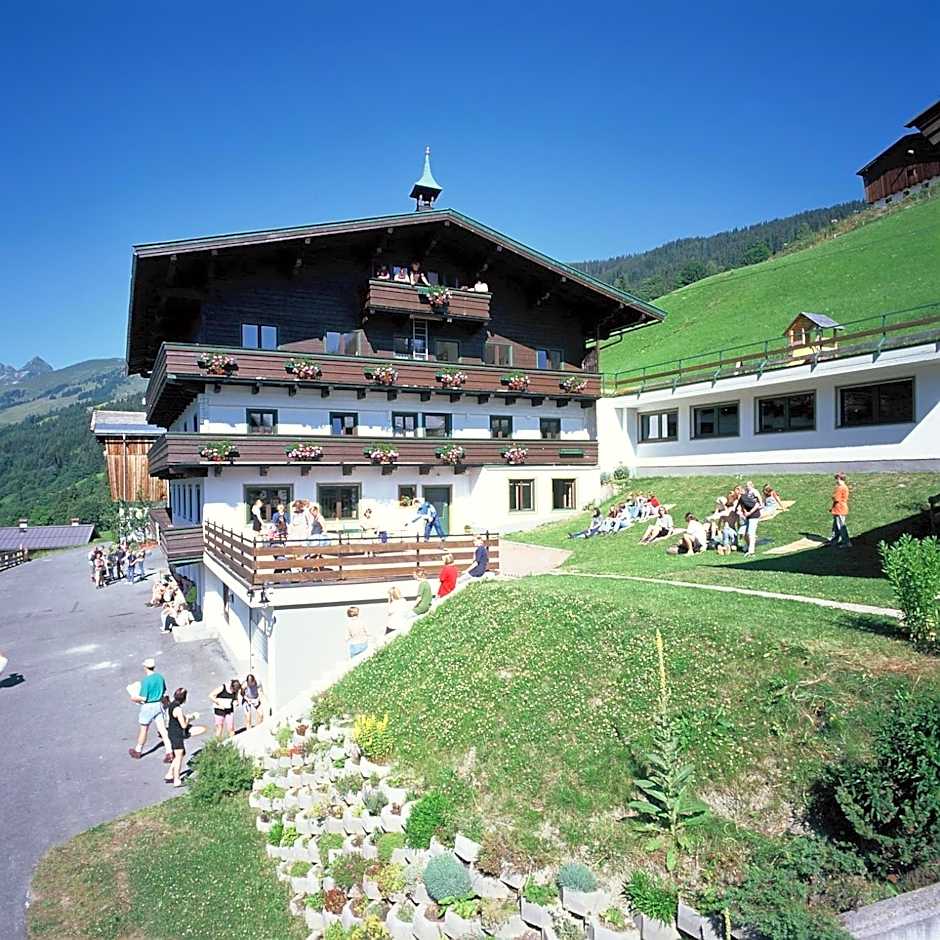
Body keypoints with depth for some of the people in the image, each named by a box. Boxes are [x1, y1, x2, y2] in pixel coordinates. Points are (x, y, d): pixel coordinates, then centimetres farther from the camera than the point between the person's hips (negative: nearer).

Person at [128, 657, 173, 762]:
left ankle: (137, 751, 35)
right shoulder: (160, 677, 0)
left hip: (147, 706, -5)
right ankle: (169, 753, -3)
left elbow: (143, 698, -19)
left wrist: (134, 698, -2)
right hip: (158, 705, 5)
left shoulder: (145, 680, -20)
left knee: (143, 729, 14)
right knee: (162, 729, 4)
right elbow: (164, 691, 11)